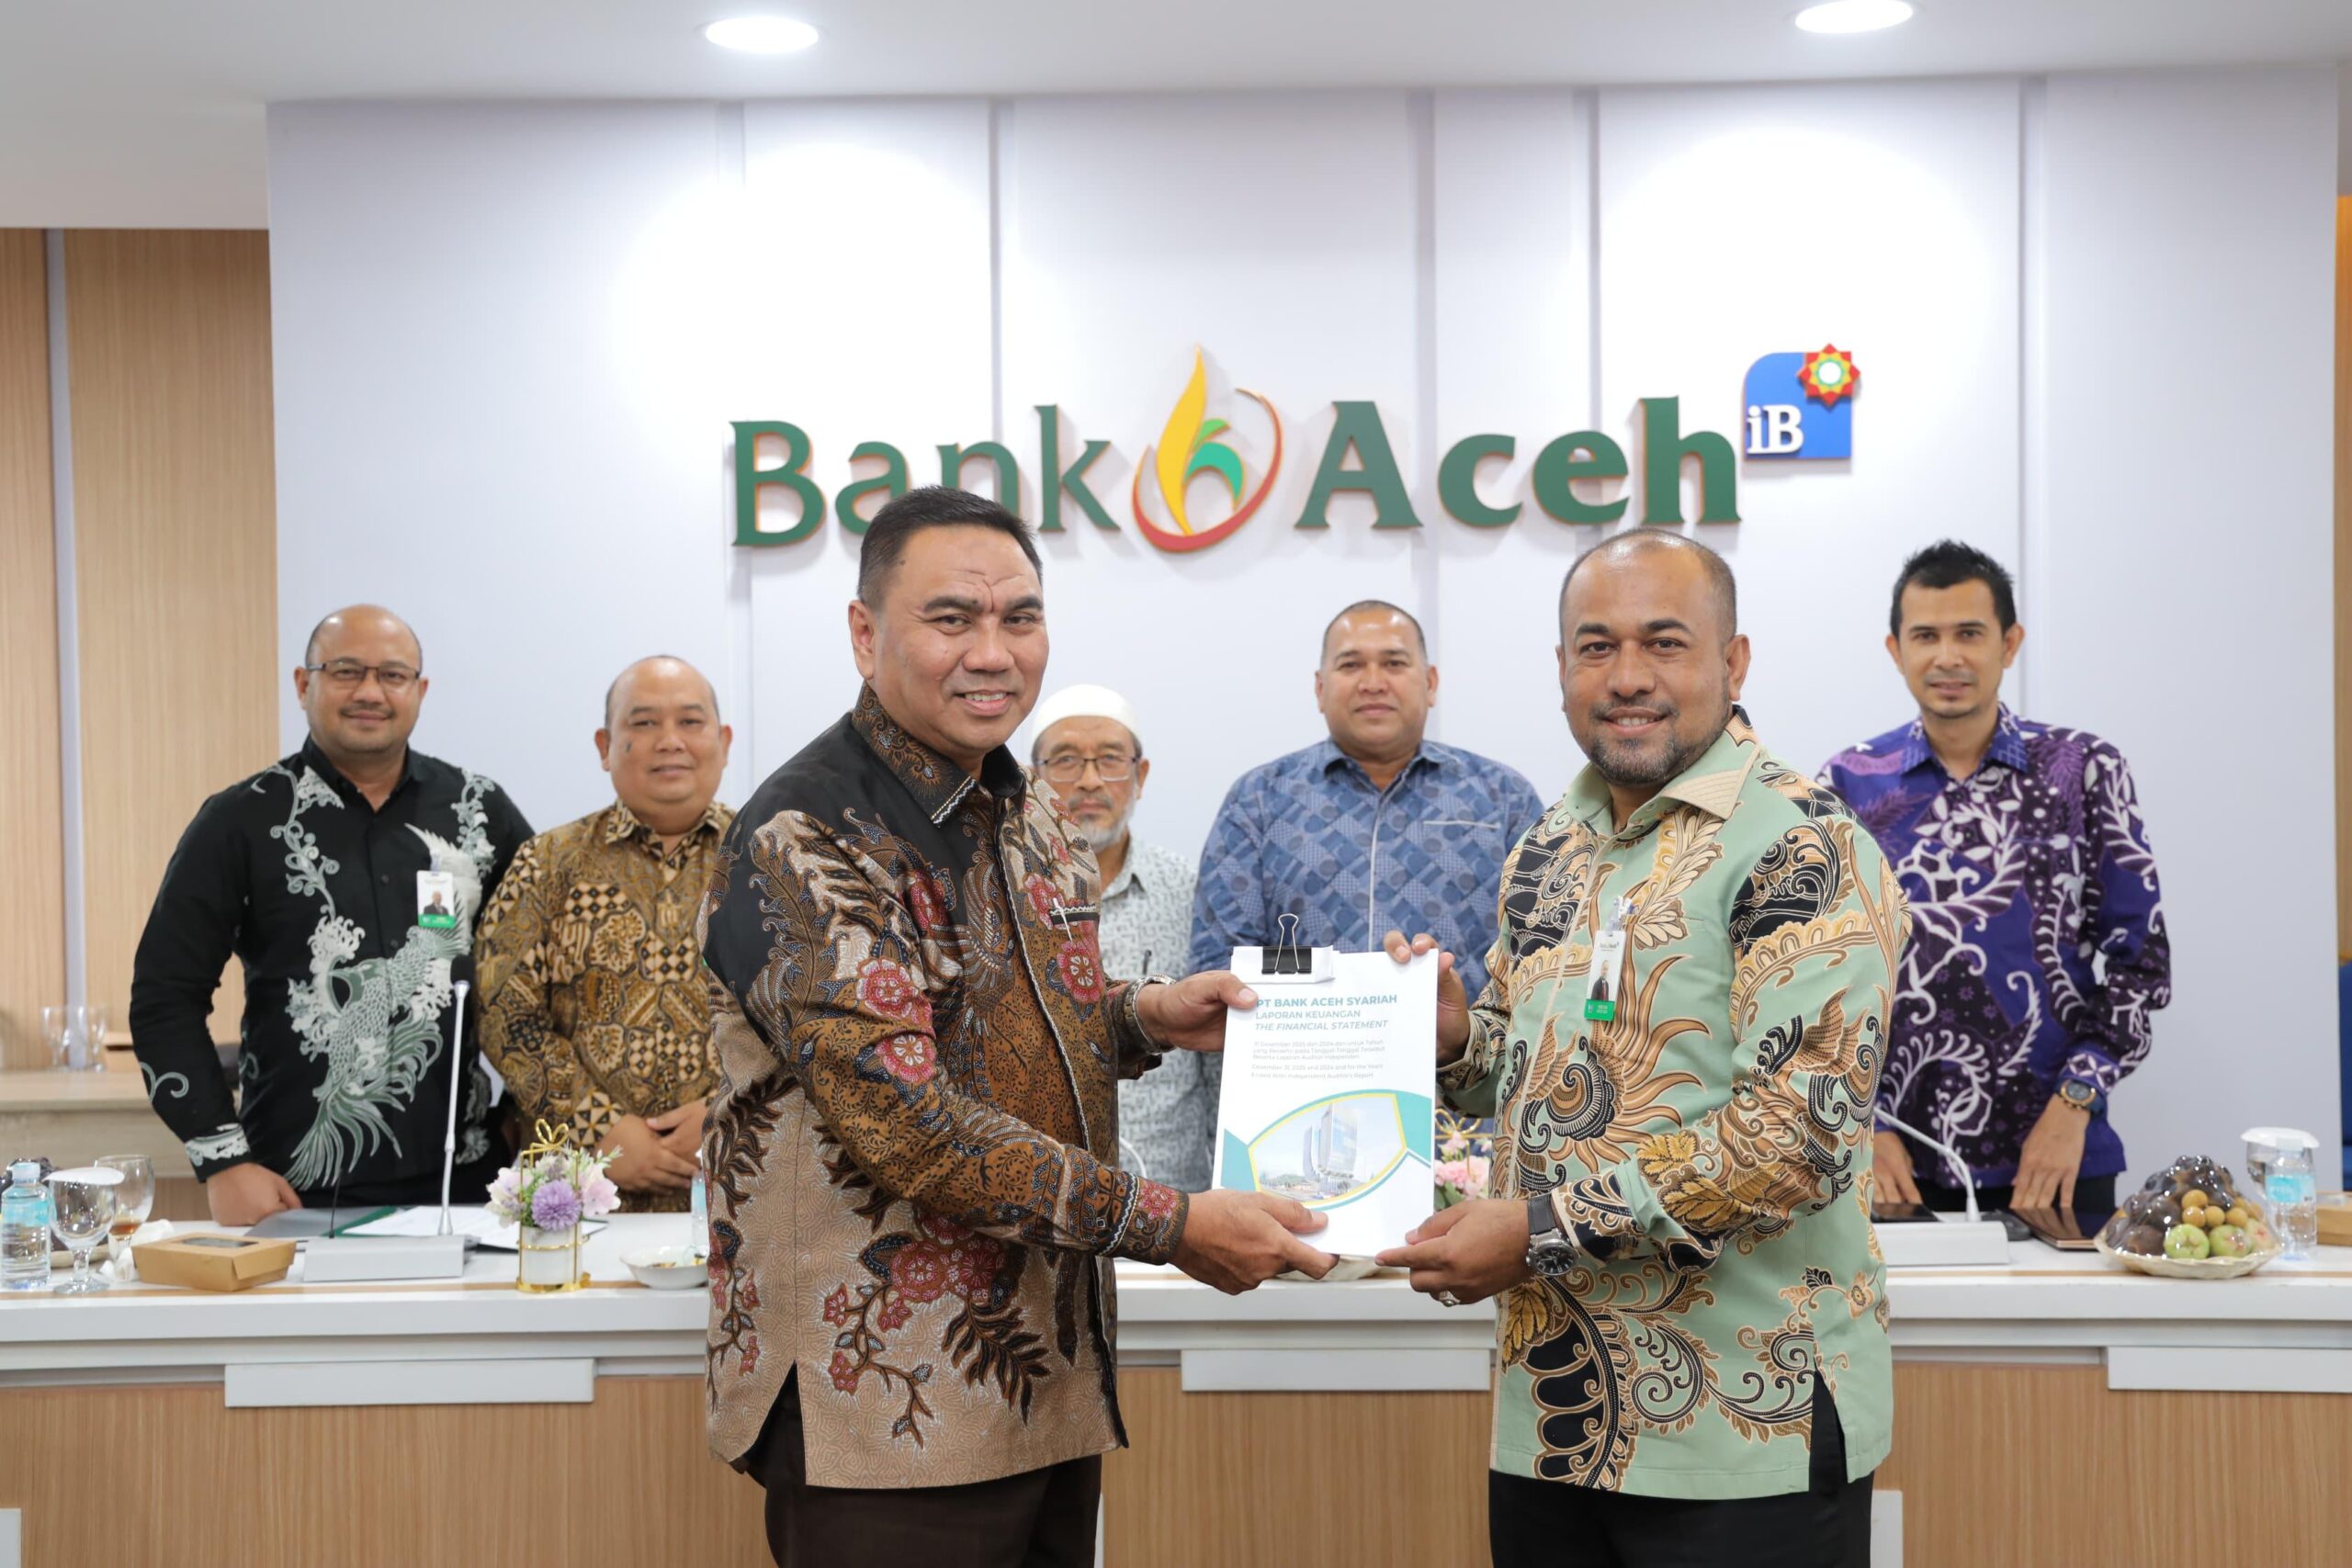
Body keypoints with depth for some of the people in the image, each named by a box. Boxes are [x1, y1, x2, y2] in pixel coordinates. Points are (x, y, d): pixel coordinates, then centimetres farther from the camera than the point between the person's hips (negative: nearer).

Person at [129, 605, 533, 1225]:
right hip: (292, 1194, -2)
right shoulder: (241, 821, -1)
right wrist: (223, 1163, -8)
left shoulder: (480, 809, 5)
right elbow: (165, 998, -1)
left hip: (460, 1184, 2)